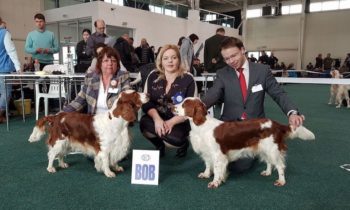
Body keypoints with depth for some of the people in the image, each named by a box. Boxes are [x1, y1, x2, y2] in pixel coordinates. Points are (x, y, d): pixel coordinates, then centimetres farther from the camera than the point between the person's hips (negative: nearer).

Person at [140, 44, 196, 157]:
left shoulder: (188, 79, -7)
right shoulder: (153, 76, 0)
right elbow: (146, 102, -4)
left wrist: (171, 122, -24)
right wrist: (157, 119, -23)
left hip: (179, 122, -3)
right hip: (157, 118, 3)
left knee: (174, 139, -33)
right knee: (144, 123, -30)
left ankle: (183, 143, 8)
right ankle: (159, 145, 4)